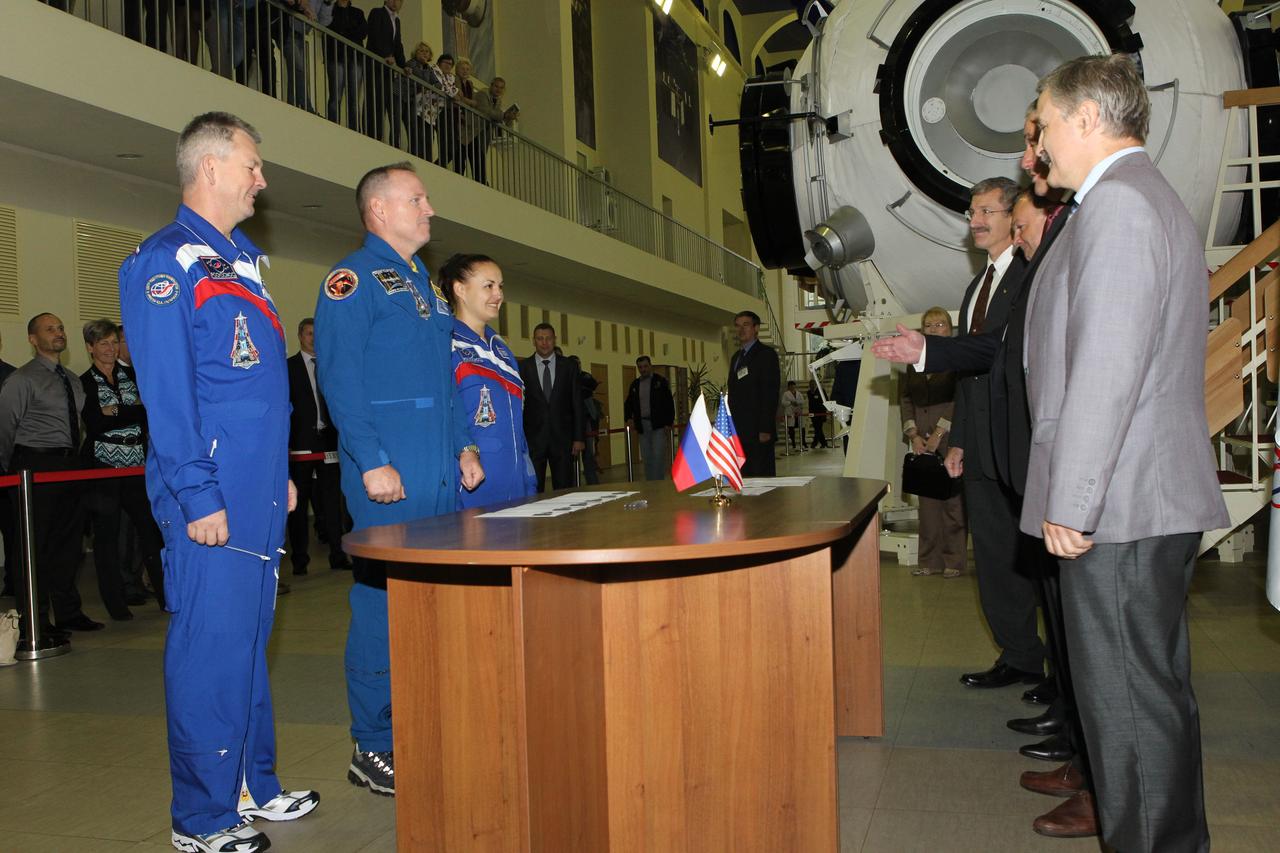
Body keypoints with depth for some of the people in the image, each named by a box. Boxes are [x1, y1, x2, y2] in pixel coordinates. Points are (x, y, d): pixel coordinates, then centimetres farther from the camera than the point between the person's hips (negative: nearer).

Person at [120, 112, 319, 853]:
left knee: (251, 639, 15)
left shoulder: (244, 261, 18)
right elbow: (167, 390, -15)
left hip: (260, 494, 9)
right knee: (210, 646, -2)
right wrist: (197, 495, -18)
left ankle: (254, 787, 28)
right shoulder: (167, 262, -9)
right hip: (214, 499, -9)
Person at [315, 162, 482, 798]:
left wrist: (464, 445, 15)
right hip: (389, 474, -8)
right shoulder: (353, 279, -5)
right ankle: (373, 748, 8)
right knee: (383, 600, -4)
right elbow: (339, 377, -15)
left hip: (443, 472, 9)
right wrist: (371, 461, -20)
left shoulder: (426, 285, 21)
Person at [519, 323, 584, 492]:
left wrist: (578, 438, 1)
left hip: (562, 438, 1)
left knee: (564, 489, 1)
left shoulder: (567, 367, 7)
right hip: (533, 438, -1)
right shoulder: (523, 367, 3)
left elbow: (576, 404, 6)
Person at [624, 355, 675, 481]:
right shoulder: (635, 384, 14)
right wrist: (629, 418, 6)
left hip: (659, 425, -5)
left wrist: (669, 423, -9)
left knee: (658, 455, -10)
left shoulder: (660, 381, 0)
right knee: (646, 457, 5)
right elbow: (628, 403, 24)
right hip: (642, 426, 5)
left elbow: (669, 403, -3)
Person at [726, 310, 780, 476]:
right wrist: (729, 428, 14)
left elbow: (771, 394, -11)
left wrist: (765, 429, -18)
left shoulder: (766, 354, -4)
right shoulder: (736, 357, 21)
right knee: (744, 476, 6)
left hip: (758, 431, -7)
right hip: (739, 431, 7)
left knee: (762, 476, -7)